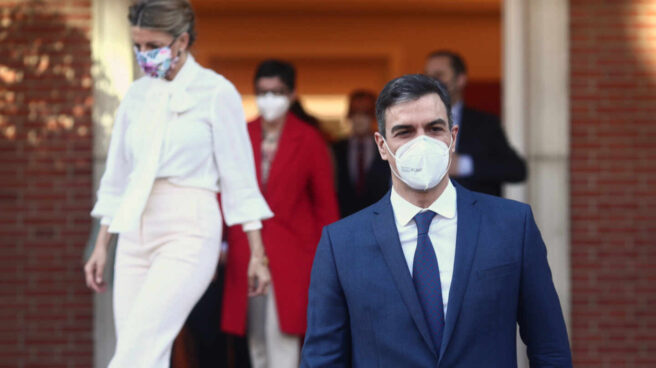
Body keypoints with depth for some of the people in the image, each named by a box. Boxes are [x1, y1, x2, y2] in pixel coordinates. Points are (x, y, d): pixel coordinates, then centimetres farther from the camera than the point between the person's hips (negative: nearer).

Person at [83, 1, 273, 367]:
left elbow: (239, 179, -3)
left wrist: (258, 254, -5)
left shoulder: (215, 91, -3)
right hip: (135, 234, 6)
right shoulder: (137, 93, 13)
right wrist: (102, 246, 17)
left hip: (188, 231, -6)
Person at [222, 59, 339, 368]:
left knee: (281, 332, -14)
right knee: (257, 337, 6)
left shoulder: (308, 140, 2)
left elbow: (325, 203, 5)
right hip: (247, 252, 3)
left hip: (291, 251, -3)